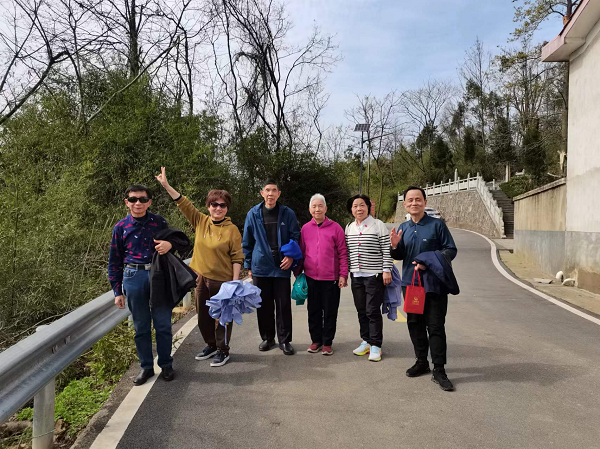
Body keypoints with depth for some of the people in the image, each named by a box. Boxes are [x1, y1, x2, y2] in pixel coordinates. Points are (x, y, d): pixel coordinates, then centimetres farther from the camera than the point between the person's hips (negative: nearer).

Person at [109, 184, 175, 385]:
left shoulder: (159, 222, 2)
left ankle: (166, 364, 23)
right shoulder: (120, 227, 3)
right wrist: (117, 291, 6)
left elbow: (177, 242, 16)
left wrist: (169, 244, -11)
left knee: (163, 324, 4)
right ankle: (146, 366, 26)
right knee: (141, 327, 11)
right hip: (134, 278, 1)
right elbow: (114, 262, 9)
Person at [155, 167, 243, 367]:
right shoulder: (200, 221, 2)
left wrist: (235, 282, -14)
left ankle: (223, 351, 24)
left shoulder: (232, 229, -10)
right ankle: (211, 345, 37)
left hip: (222, 281, -5)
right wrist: (166, 185, -7)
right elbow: (183, 203, -1)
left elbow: (237, 258, -10)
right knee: (203, 317, 17)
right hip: (201, 279, 5)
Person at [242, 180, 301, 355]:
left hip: (282, 267, -1)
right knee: (264, 305, 10)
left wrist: (291, 256, -12)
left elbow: (296, 237, 3)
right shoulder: (253, 214, 3)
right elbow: (247, 242, 8)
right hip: (260, 267, 1)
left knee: (284, 305, 3)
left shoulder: (287, 214, 0)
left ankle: (284, 340, 16)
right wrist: (248, 265, 7)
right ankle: (267, 338, 26)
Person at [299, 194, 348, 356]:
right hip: (311, 278, 3)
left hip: (331, 278, -2)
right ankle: (316, 340, 27)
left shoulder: (335, 228, -4)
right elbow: (301, 252, 10)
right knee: (314, 311, 12)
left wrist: (343, 275, -8)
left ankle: (327, 342, 21)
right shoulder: (305, 229, 4)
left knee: (330, 312, 7)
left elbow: (342, 253, -4)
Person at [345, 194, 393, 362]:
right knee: (361, 310, 12)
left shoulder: (378, 225, -6)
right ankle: (366, 341, 26)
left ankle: (375, 346, 10)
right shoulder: (349, 227, 9)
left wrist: (387, 270, -11)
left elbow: (386, 249, -7)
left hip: (374, 275, -5)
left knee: (373, 311, -2)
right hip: (356, 276, 5)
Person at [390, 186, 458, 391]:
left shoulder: (437, 224, -5)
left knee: (435, 326, -2)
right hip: (410, 283, 5)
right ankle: (421, 362, 28)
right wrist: (394, 246, -8)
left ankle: (439, 370, 6)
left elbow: (451, 250, -7)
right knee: (415, 325, 13)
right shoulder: (403, 228, 9)